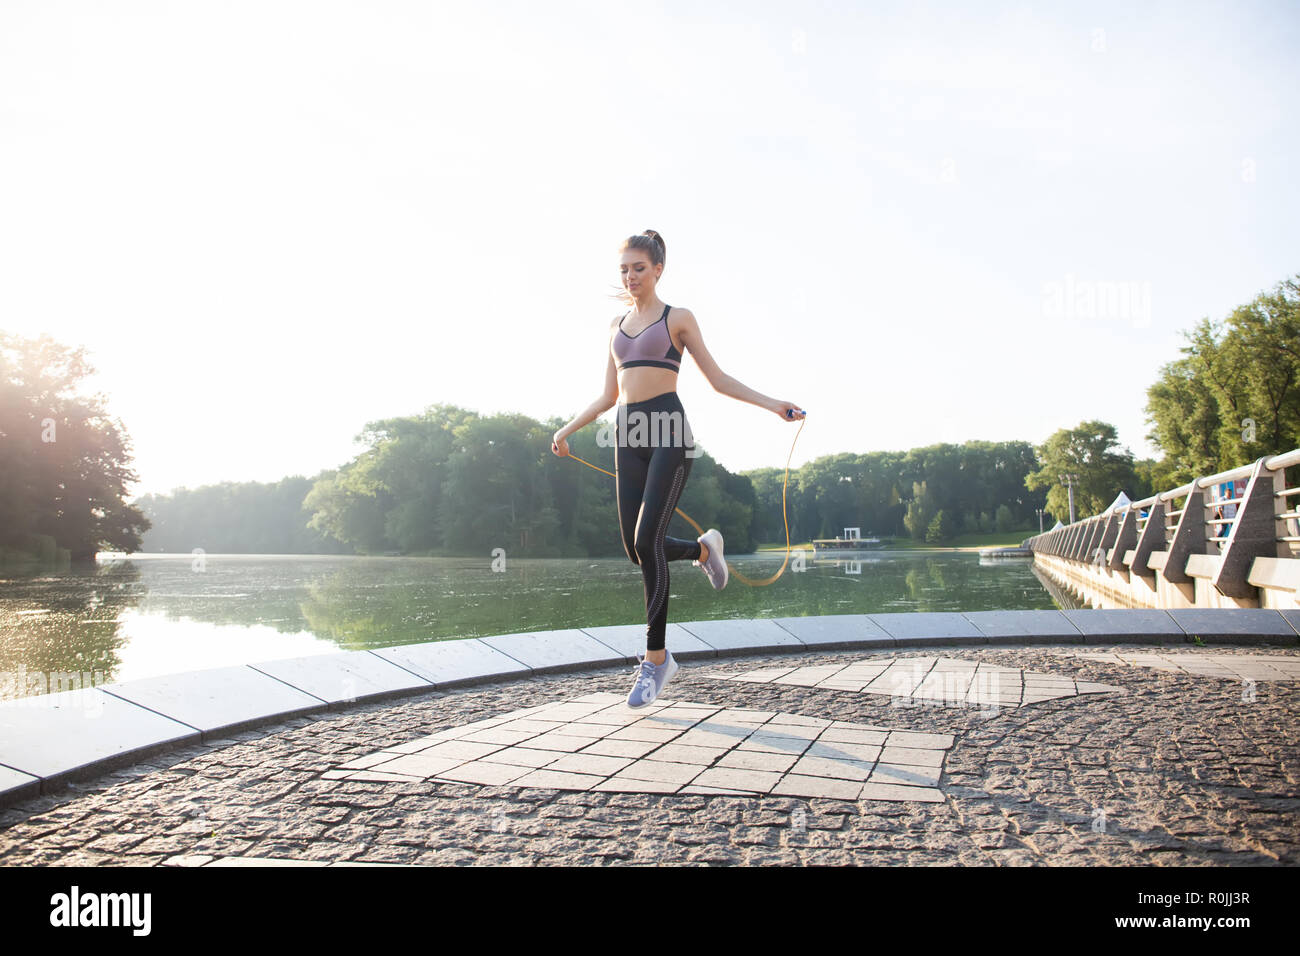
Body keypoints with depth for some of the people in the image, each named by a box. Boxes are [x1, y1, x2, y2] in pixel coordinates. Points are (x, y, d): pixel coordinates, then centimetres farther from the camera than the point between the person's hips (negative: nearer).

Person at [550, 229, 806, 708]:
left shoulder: (678, 318, 6)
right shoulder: (617, 324, 20)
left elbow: (718, 379, 5)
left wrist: (772, 404, -5)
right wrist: (569, 428, 23)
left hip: (668, 433, -5)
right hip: (629, 435, 5)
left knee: (647, 542, -16)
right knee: (635, 547, 0)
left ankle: (655, 659, -7)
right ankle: (703, 548, 33)